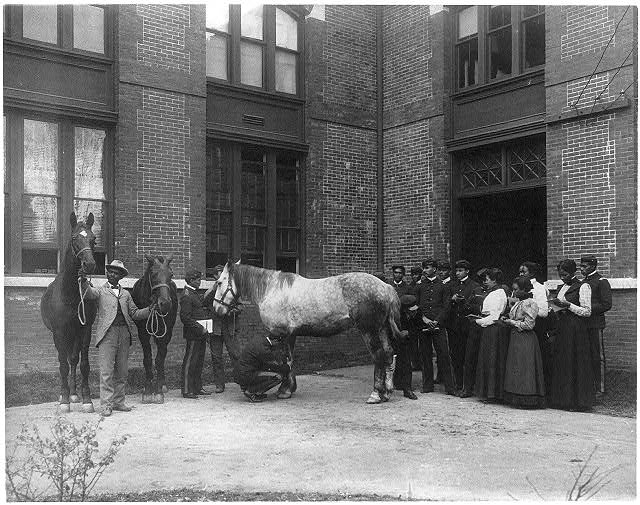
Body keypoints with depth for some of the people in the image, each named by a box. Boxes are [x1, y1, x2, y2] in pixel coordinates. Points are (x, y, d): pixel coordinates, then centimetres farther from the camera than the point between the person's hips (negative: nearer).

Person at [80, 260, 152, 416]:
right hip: (107, 332, -4)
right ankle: (106, 405, -1)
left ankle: (118, 402, 17)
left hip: (125, 333, 4)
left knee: (122, 371, 8)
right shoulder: (100, 291, 9)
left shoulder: (125, 294, 19)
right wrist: (84, 282, -33)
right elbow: (89, 293, -13)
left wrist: (150, 309, 1)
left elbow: (134, 313, 15)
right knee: (106, 371, -6)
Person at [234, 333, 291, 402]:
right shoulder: (263, 350, -22)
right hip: (247, 377, -10)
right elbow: (277, 368, -12)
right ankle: (250, 391, -5)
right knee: (278, 376, -13)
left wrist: (285, 358, 16)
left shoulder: (260, 338, 4)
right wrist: (288, 366, 8)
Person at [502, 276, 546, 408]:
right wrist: (508, 319, 7)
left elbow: (528, 324, -18)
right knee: (515, 368, 10)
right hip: (516, 338, 9)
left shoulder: (530, 303, -13)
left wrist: (511, 322, -12)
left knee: (524, 369, -6)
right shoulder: (518, 302, 15)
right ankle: (517, 398, 15)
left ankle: (526, 399, 1)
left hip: (525, 339, -9)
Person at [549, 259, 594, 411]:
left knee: (576, 363, -4)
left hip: (577, 329, -7)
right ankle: (564, 399, 14)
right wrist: (557, 307, 2)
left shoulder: (583, 287, -6)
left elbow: (587, 312, -10)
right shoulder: (562, 288, 16)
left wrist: (568, 305, -17)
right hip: (562, 328, 7)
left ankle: (579, 401, 4)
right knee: (562, 363, 7)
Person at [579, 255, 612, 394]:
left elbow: (606, 305, -13)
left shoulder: (602, 282, -7)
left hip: (595, 324, -7)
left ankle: (600, 388, 3)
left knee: (597, 356, -3)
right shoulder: (584, 282, 16)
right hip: (583, 324, 7)